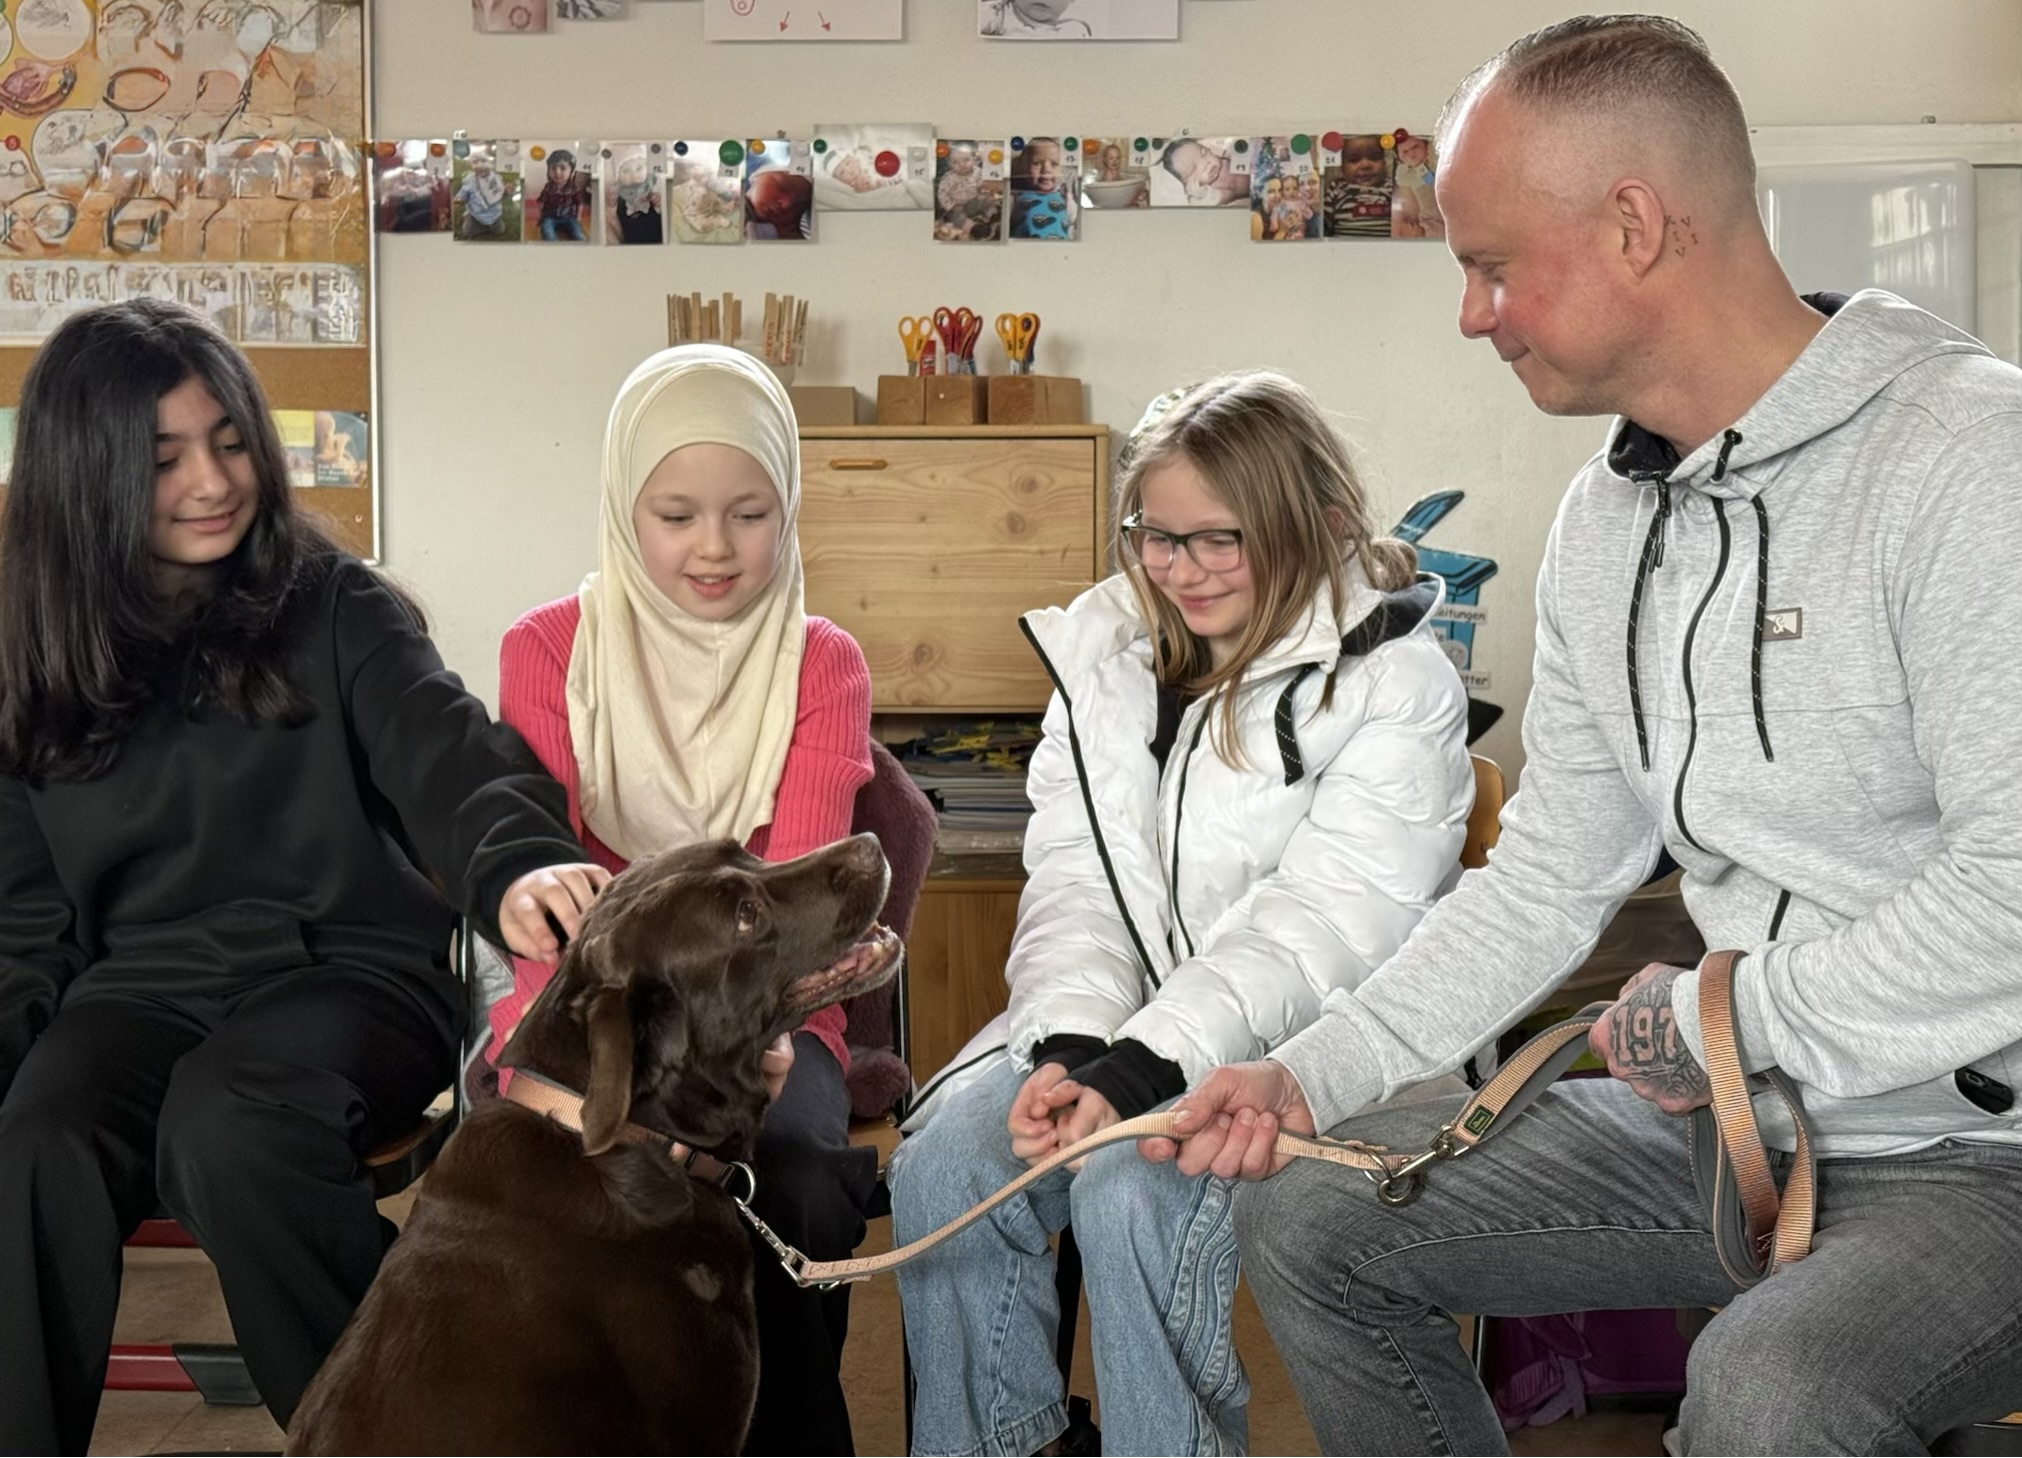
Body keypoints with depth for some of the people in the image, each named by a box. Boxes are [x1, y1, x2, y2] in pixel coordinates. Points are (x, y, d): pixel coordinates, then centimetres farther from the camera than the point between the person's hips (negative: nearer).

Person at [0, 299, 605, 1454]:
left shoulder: (335, 605, 0)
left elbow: (446, 753, -18)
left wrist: (516, 862, -41)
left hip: (349, 965, -2)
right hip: (139, 986, 3)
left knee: (228, 1123, -34)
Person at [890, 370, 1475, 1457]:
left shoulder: (1395, 684, -7)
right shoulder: (1108, 654, 10)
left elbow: (1320, 924, -16)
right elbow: (1075, 878, 3)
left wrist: (1138, 1070, -26)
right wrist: (1069, 1048, -16)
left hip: (1292, 1042, -5)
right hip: (1117, 1016, 5)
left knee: (1129, 1191, -30)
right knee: (941, 1162, -19)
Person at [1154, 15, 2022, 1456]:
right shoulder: (1606, 525, 8)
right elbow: (1546, 885, 12)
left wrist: (1720, 1021, -16)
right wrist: (1308, 1075, 2)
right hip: (1741, 1121, 8)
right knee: (1309, 1215, 7)